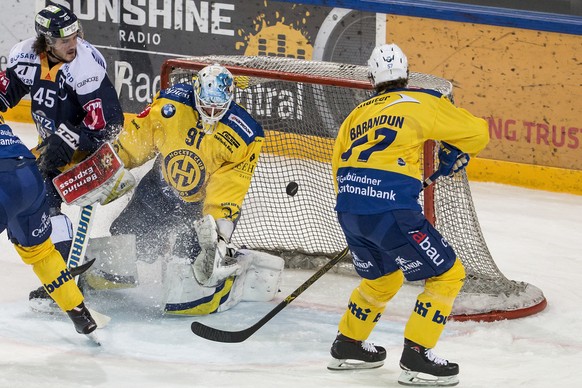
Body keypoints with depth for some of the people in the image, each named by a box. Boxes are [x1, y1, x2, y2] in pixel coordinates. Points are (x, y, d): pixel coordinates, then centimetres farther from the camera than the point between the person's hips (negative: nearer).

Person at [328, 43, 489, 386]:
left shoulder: (358, 113, 22)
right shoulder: (423, 102, 6)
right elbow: (476, 132, 10)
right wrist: (453, 157, 29)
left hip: (349, 208, 7)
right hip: (391, 209, -7)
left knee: (382, 278, 30)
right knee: (447, 274, 5)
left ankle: (348, 345, 37)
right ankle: (416, 356, -2)